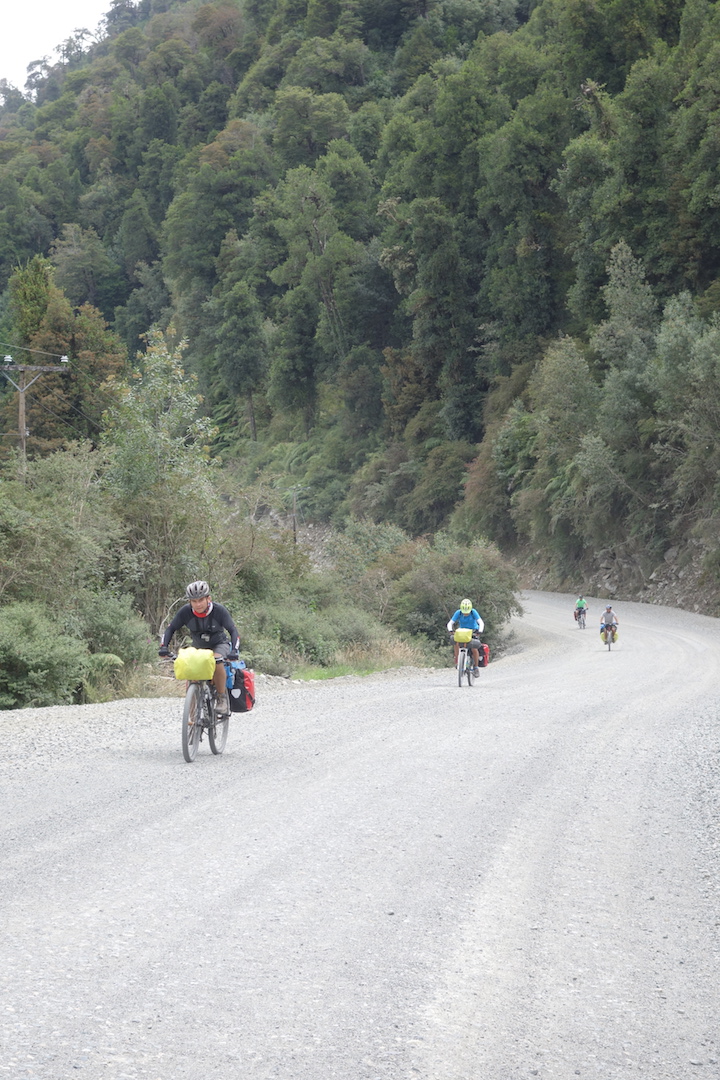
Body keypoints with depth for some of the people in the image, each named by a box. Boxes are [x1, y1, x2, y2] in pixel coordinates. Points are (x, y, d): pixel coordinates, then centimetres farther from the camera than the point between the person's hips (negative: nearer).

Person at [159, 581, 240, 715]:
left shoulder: (219, 610, -26)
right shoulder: (186, 611, -21)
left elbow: (233, 630, -26)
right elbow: (171, 629, -14)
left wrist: (234, 650, -41)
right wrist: (164, 647, -30)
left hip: (219, 645, -3)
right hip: (198, 647, 3)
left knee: (217, 662, -34)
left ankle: (222, 699, -20)